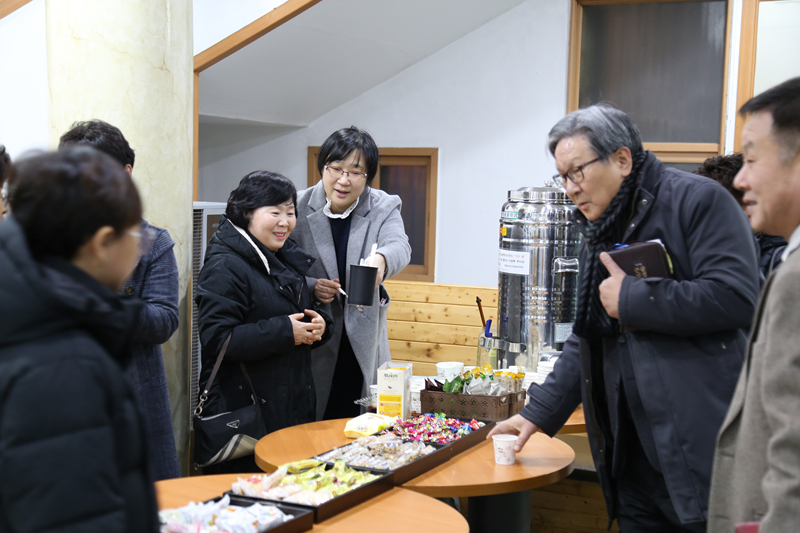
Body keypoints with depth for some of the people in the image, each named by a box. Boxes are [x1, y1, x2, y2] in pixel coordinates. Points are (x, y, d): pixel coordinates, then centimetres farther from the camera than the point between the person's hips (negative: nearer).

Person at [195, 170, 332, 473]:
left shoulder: (287, 260, 15)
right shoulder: (225, 267, -12)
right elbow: (217, 340, -20)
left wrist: (318, 326, 1)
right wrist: (284, 332, -21)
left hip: (293, 407, 8)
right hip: (243, 411, -8)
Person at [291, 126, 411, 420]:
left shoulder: (384, 207, 1)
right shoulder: (298, 207, -2)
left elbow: (400, 245, -20)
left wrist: (382, 259, -44)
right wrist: (309, 287, -18)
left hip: (362, 341, 1)